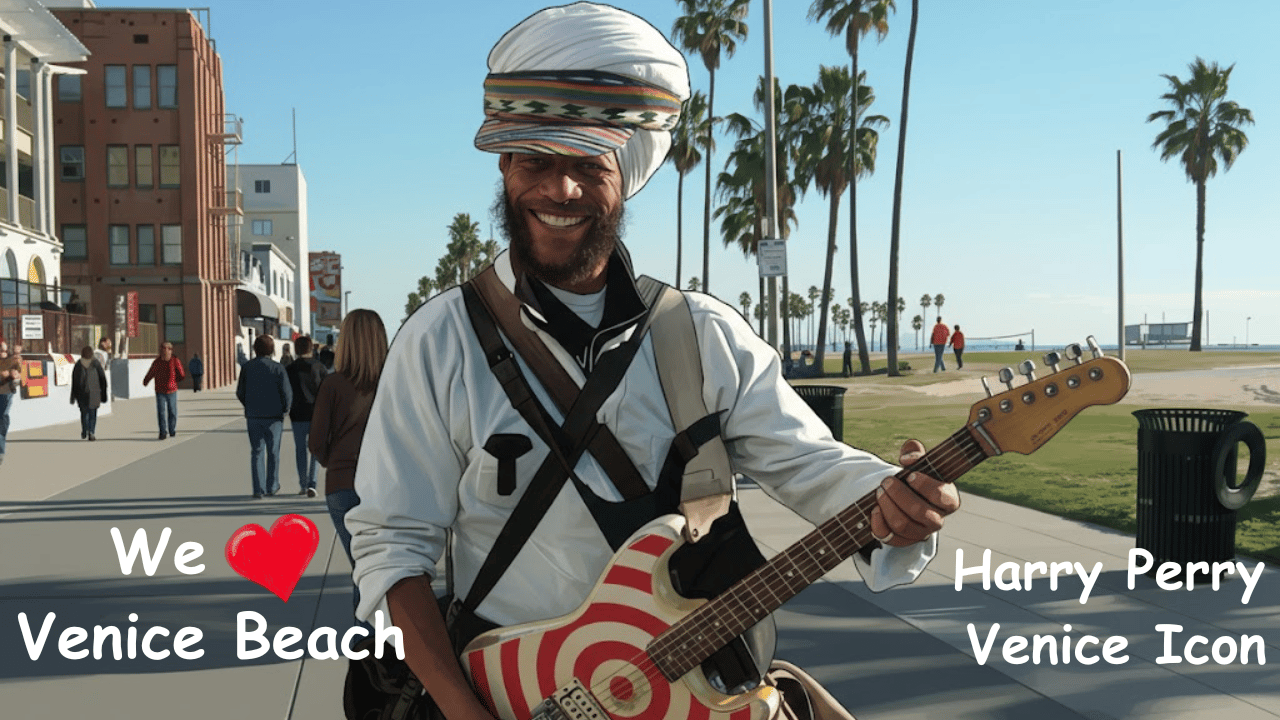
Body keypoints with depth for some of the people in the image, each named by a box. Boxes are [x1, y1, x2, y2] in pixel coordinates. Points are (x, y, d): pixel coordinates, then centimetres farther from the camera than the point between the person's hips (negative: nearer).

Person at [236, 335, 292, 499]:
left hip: (253, 416, 2)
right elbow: (287, 393, -12)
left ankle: (258, 489, 2)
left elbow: (240, 393, 4)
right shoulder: (277, 368, -10)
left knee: (256, 452, 7)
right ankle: (272, 486, 18)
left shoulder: (247, 367, 0)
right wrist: (284, 409, 6)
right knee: (273, 452, 11)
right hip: (273, 416, -2)